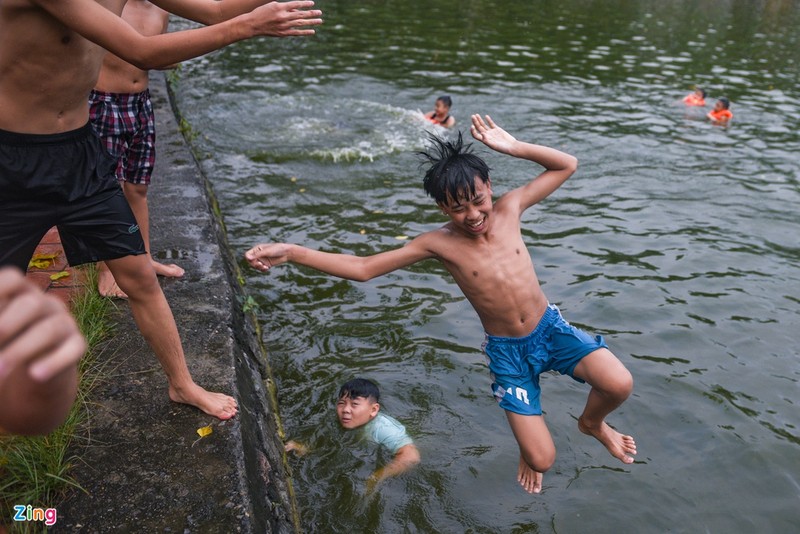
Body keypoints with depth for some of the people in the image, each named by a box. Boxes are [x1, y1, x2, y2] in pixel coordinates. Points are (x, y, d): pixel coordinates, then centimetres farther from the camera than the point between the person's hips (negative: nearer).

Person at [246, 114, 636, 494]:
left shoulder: (508, 209, -7)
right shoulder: (439, 243, -13)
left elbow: (567, 165, 1)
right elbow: (363, 268, -13)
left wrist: (512, 147, -14)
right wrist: (291, 252, -21)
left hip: (551, 328, 2)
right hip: (506, 351, -2)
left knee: (619, 384, -23)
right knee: (541, 460, -6)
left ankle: (592, 424, 15)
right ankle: (528, 450, 36)